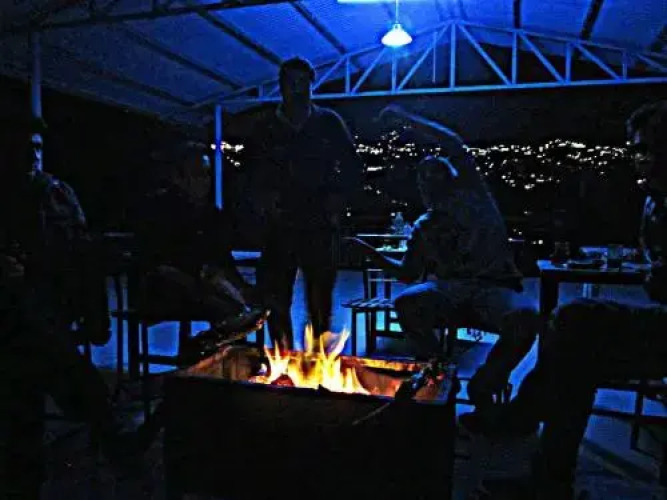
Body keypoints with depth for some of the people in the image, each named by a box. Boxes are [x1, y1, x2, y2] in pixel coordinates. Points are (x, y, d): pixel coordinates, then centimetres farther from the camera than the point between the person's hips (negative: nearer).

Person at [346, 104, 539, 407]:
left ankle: (482, 387, -11)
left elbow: (454, 146, 2)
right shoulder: (424, 227, 22)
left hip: (495, 288, -2)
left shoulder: (472, 195, 13)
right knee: (406, 304, -31)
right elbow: (409, 273, 22)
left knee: (523, 317, -36)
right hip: (450, 290, 2)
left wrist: (406, 119, 7)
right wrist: (371, 253, 12)